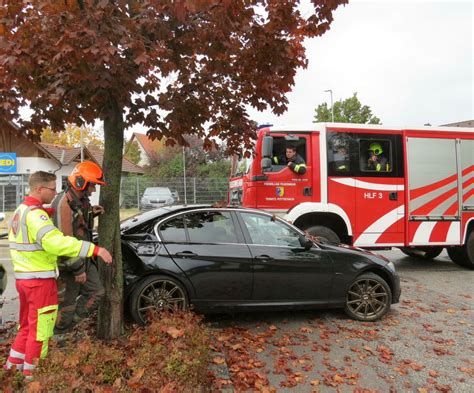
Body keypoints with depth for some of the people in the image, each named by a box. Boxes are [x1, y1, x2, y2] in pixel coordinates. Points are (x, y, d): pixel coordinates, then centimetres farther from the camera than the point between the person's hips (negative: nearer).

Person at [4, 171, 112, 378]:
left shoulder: (20, 211, 13)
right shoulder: (35, 214, -21)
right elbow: (55, 241, -36)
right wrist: (95, 249, -41)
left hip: (24, 277, 10)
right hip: (39, 280, -10)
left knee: (27, 326, 22)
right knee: (39, 330, 3)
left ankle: (12, 366, 32)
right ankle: (31, 373, 14)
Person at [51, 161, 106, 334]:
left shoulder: (81, 201, 6)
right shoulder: (63, 204, -24)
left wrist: (91, 213, 5)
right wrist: (78, 269, -22)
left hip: (83, 260, 9)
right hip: (68, 264, -9)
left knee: (97, 292, 15)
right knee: (66, 303, 5)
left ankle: (68, 323, 26)